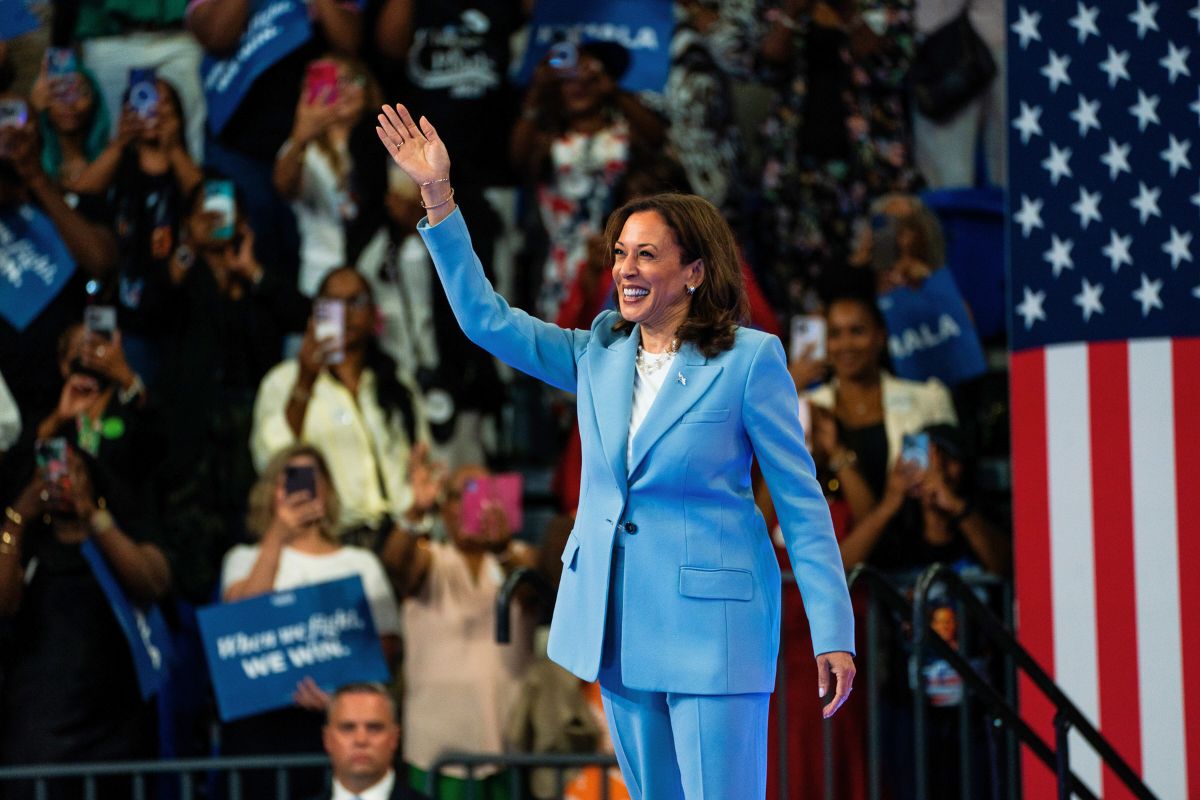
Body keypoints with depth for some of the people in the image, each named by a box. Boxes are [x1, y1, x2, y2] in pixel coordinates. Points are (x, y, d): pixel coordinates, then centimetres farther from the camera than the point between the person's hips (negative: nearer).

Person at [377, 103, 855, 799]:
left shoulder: (749, 360, -8)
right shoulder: (599, 353, 8)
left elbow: (802, 501, -7)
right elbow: (486, 317, 6)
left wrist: (833, 634, -10)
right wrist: (437, 195, 0)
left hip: (711, 623, -6)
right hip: (617, 624, 6)